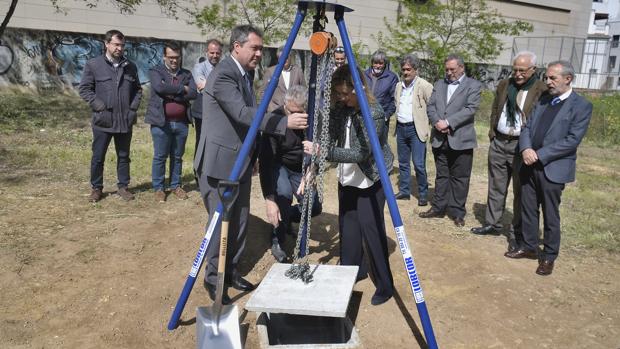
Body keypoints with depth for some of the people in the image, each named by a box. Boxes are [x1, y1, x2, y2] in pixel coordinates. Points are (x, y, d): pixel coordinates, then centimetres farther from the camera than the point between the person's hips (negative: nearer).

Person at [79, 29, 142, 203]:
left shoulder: (130, 67, 8)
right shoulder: (93, 65, -2)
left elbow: (138, 90, 16)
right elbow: (84, 89, -2)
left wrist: (133, 107, 3)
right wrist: (99, 106, -11)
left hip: (125, 121, 3)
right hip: (103, 121, -3)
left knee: (124, 156, 12)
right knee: (98, 157, 7)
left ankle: (123, 186, 24)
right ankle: (96, 188, 21)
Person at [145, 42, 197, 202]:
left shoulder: (186, 74, 10)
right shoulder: (155, 72, 1)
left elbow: (193, 93, -6)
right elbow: (160, 87, -19)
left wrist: (172, 95, -12)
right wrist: (182, 89, -11)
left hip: (181, 122, 3)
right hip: (161, 122, -3)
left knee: (177, 157, 12)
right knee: (160, 157, 3)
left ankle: (176, 186, 24)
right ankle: (158, 188, 14)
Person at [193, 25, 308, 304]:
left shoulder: (245, 74, 13)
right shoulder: (223, 74, -16)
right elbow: (243, 113, -27)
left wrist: (252, 156, 17)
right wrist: (286, 122, -31)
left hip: (241, 161, 9)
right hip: (220, 162, -8)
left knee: (239, 221, 12)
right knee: (221, 221, -2)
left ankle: (230, 270, 26)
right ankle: (214, 278, 13)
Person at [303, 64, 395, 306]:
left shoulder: (374, 114, -25)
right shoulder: (340, 110, -5)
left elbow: (362, 153, -31)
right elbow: (330, 139, -3)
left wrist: (322, 152, -37)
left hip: (370, 180, -7)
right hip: (347, 178, 7)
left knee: (372, 229, -5)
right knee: (347, 226, 12)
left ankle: (385, 285, 9)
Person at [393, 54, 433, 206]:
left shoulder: (424, 86, -8)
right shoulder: (399, 86, 12)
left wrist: (431, 126, -10)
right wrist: (397, 122, 13)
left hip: (416, 129, -6)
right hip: (401, 128, 6)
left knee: (419, 164, -7)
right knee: (403, 162, 13)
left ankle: (423, 194, 6)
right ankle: (404, 191, 24)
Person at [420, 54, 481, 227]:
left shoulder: (473, 85, -1)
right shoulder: (439, 84, 14)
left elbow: (470, 109, -13)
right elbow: (431, 107, 7)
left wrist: (448, 122, -18)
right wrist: (437, 122, -12)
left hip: (461, 140, -4)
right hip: (440, 139, 5)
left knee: (459, 178, 3)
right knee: (441, 176, 14)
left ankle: (457, 212, 13)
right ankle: (438, 207, 23)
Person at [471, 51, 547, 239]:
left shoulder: (542, 90, -10)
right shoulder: (504, 84, 8)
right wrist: (492, 132, 9)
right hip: (498, 142, 5)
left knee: (520, 191, 5)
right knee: (496, 187, 15)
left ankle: (517, 231, 17)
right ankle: (492, 223, 28)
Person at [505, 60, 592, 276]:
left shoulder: (581, 106, -7)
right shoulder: (543, 100, 12)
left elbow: (572, 140, -16)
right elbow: (527, 128, 8)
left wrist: (540, 155, -19)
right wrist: (526, 149, -13)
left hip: (553, 168, -6)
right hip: (530, 166, 6)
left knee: (550, 215, 5)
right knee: (528, 210, 13)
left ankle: (549, 256, 19)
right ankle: (527, 246, 29)